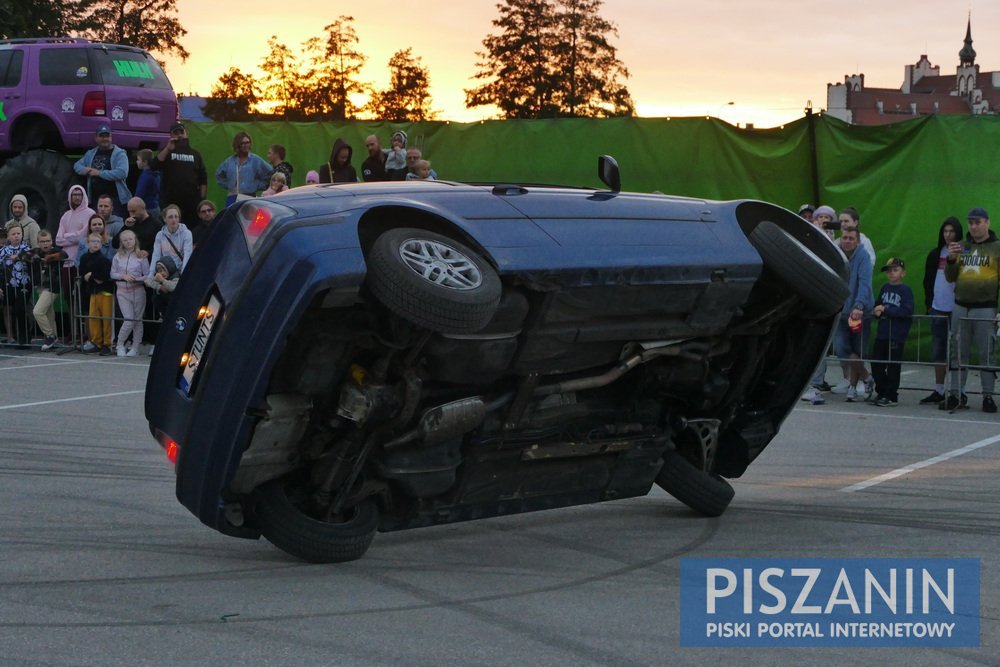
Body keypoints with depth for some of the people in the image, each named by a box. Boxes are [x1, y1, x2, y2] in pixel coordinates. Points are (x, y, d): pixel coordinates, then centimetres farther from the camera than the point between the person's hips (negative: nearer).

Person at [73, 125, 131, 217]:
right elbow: (77, 165, 25)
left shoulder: (119, 154, -4)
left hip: (114, 199, -6)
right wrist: (84, 170, -1)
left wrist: (99, 173, -15)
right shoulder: (91, 153, 17)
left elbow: (122, 173, -19)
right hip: (94, 199, 7)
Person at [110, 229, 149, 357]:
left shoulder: (141, 257, 0)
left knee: (137, 320, 5)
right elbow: (112, 274, 8)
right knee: (129, 320, -9)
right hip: (123, 292, 0)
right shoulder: (118, 257, 7)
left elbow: (147, 275, -2)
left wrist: (136, 279, -17)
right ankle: (120, 345, 8)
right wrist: (123, 276, -9)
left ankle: (135, 347, 13)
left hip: (138, 291, 0)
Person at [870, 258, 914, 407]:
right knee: (876, 365, 9)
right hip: (882, 333, 6)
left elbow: (907, 311, -17)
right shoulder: (885, 288, 12)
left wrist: (886, 310, -17)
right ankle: (881, 393, 23)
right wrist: (876, 311, -7)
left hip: (897, 335, -6)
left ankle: (891, 397, 8)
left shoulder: (905, 290, -7)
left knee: (893, 366, 0)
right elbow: (877, 305, 17)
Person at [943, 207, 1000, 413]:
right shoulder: (962, 247, 13)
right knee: (959, 354, 6)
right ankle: (956, 395, 11)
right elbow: (950, 278, 15)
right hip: (960, 308, 4)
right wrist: (951, 260, -4)